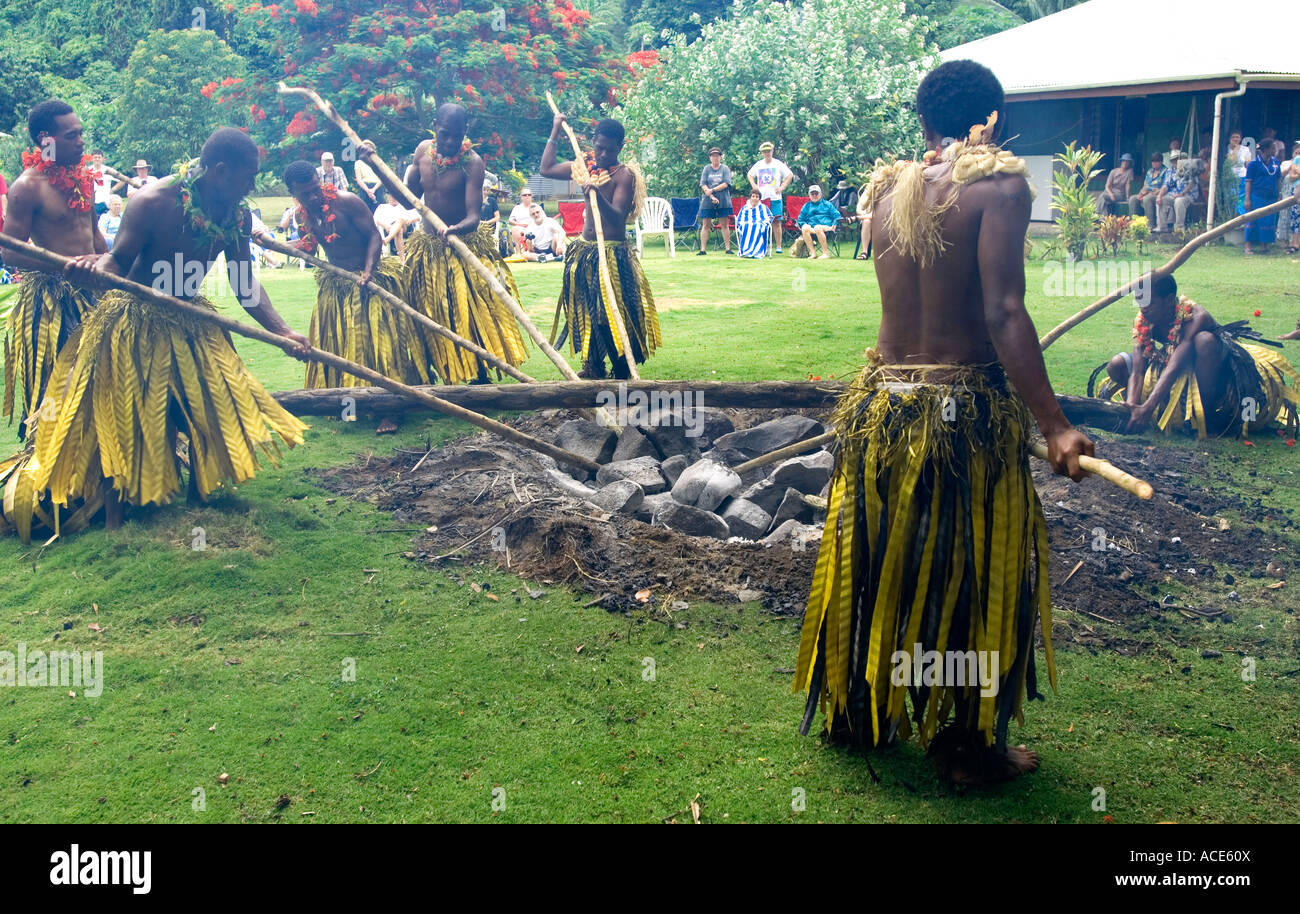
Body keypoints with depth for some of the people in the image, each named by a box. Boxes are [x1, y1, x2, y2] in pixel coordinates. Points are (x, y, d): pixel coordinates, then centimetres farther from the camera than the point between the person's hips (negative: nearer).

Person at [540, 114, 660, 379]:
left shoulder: (624, 175, -11)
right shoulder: (585, 168, 8)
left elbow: (618, 218, -22)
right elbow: (547, 168, 20)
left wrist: (597, 194, -38)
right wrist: (555, 133, 19)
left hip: (612, 254, -7)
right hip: (583, 251, 7)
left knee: (612, 314, -6)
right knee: (585, 310, 13)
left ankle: (623, 374, 4)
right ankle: (592, 366, 27)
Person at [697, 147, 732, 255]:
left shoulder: (725, 169, 5)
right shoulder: (706, 169, 8)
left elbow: (725, 184, -7)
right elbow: (703, 185, -1)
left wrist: (712, 190, -14)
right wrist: (712, 197, -13)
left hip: (723, 201, -1)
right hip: (707, 201, 1)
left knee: (724, 225, 1)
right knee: (705, 225, 0)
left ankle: (728, 248, 3)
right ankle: (703, 249, 1)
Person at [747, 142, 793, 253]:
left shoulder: (778, 164, 5)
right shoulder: (758, 164, 12)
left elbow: (790, 175, 8)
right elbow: (749, 175, 26)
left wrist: (782, 187, -1)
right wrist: (753, 185, 11)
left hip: (775, 198, -2)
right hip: (761, 198, 2)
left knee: (776, 222, -4)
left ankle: (778, 246, -1)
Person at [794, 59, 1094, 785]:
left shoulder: (888, 188, 6)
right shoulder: (998, 182, -11)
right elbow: (1005, 314, -22)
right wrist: (1055, 427, -24)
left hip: (882, 401, 6)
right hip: (966, 406, -6)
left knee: (873, 567, 18)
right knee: (973, 579, 8)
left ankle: (855, 714, 33)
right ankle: (970, 745, 20)